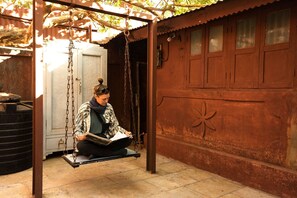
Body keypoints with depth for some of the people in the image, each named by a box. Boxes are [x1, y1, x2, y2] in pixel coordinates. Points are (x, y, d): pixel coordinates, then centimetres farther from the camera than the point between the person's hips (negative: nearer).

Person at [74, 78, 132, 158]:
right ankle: (118, 151, -29)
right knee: (81, 145, -38)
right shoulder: (85, 108, -6)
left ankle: (95, 152, -21)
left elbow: (115, 126, 10)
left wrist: (125, 132, -8)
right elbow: (77, 128, -1)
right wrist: (80, 136, -23)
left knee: (128, 138, -20)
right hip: (90, 142, -3)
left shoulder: (109, 107, 4)